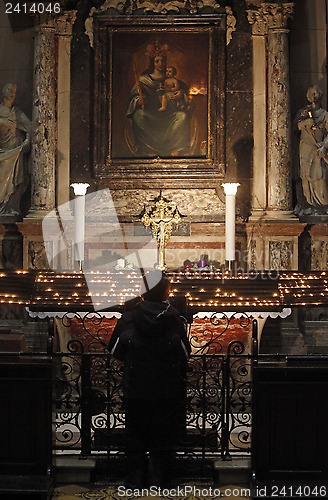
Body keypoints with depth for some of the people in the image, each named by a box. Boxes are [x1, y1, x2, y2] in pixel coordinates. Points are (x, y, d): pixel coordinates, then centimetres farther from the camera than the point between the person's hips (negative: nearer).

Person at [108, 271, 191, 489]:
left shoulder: (127, 319, -9)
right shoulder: (175, 321, -13)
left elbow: (115, 351, 1)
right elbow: (185, 354, -3)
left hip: (136, 391, 1)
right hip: (167, 392, -1)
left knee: (135, 438, 16)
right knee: (162, 439, 12)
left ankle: (136, 481, 22)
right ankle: (159, 481, 17)